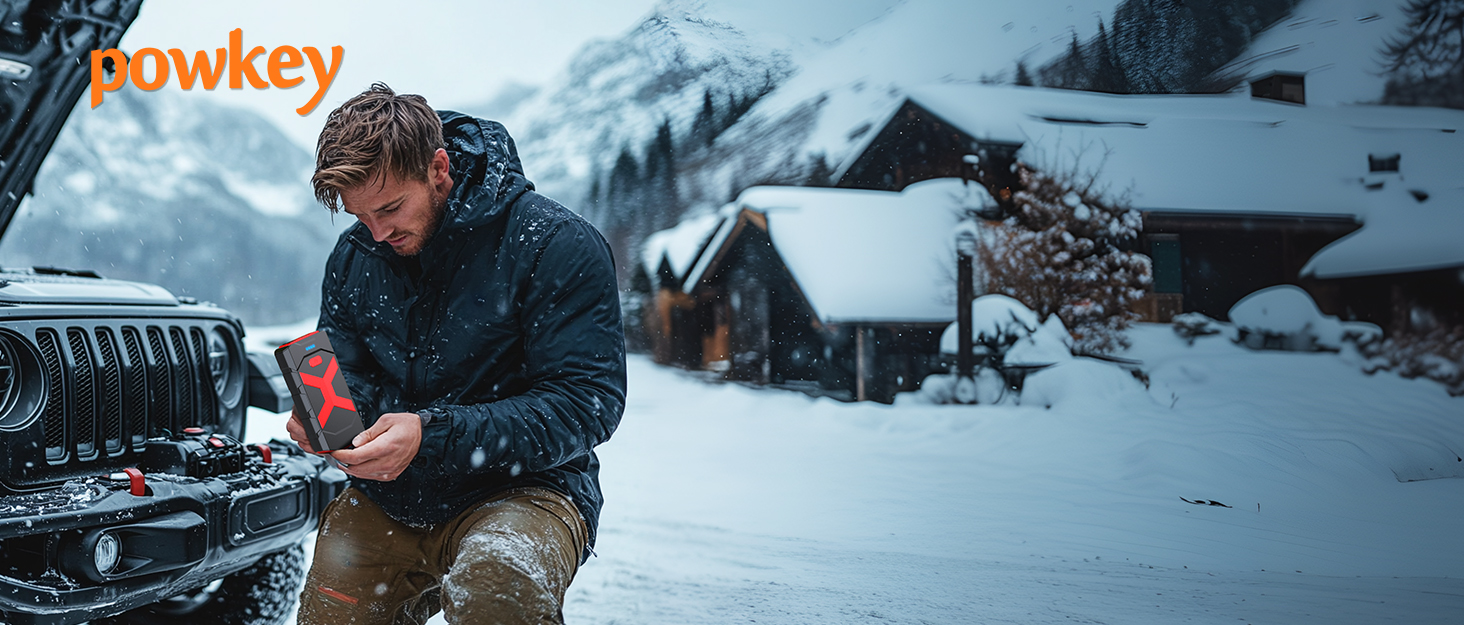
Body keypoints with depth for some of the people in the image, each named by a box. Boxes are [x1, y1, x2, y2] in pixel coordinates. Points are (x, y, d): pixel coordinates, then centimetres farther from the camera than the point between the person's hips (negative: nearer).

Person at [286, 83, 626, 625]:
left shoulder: (555, 244, -14)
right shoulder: (353, 257, 6)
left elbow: (587, 403, -19)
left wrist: (432, 435, -27)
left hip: (524, 488, -6)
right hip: (386, 499, 6)